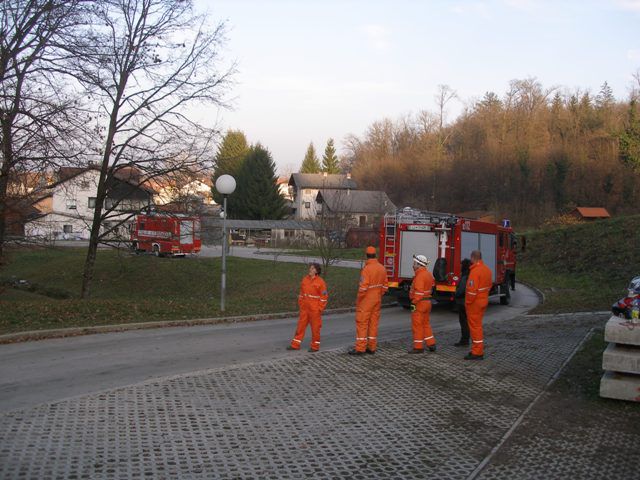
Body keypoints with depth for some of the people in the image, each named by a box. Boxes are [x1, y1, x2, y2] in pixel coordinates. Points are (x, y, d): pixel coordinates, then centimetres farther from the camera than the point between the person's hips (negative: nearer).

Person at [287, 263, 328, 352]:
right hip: (304, 308, 5)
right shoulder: (305, 279, 6)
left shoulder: (320, 282, -11)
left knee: (315, 327, 5)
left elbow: (324, 296, -9)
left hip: (315, 310, -5)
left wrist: (320, 308, -10)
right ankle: (295, 345, 16)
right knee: (300, 326, 9)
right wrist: (300, 303, 11)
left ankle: (315, 346, 16)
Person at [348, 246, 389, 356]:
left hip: (366, 301, -7)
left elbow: (363, 287, -22)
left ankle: (360, 348, -1)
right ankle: (371, 347, 15)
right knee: (374, 323, 11)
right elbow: (385, 286, 8)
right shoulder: (382, 268, 4)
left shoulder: (367, 269, -20)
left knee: (362, 323, -2)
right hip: (377, 300, 7)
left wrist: (358, 300, -10)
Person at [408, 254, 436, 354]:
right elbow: (432, 285, 18)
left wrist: (414, 303, -23)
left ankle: (418, 347, 3)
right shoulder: (428, 274, 12)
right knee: (426, 324, 18)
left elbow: (419, 291, -25)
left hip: (419, 303, -10)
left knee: (417, 325, -2)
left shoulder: (420, 275, -19)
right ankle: (431, 344, 20)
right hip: (427, 302, 10)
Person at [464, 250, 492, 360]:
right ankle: (479, 348, 28)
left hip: (475, 302, -9)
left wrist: (467, 302, -15)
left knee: (475, 326, -3)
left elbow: (472, 290, -25)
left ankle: (477, 352, 1)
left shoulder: (475, 271, -22)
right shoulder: (487, 269, 8)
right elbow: (489, 286, 15)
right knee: (478, 325, 19)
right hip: (484, 300, 9)